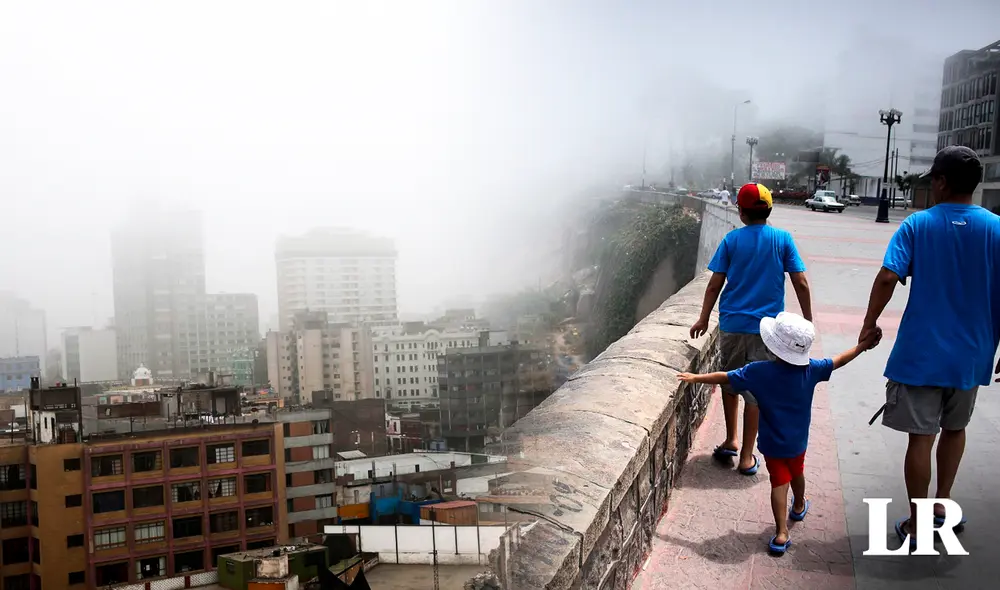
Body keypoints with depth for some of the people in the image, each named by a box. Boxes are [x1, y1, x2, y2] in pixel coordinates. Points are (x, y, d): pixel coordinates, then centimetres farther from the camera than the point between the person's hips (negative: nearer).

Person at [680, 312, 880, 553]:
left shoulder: (759, 371, -23)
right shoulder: (810, 369, -16)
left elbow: (725, 377, -16)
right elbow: (838, 361, -1)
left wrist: (695, 378, -4)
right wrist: (862, 346, 13)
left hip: (772, 443, -3)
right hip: (798, 441, 3)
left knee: (779, 483, 5)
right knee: (797, 473, 27)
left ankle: (781, 533, -4)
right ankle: (799, 506, 54)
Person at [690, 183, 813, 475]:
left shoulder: (732, 239, -2)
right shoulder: (783, 239, -2)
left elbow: (715, 284, -1)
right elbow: (800, 283, -4)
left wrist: (704, 319, 10)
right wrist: (808, 320, 7)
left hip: (732, 324, 1)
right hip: (766, 327, 0)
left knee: (730, 383, 20)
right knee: (756, 391, 6)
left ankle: (731, 441, 26)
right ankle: (746, 457, 12)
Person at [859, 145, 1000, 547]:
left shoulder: (917, 225, -7)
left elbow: (888, 277, -18)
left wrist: (870, 323, -6)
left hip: (921, 353, -3)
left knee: (921, 437, 4)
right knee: (955, 428, 25)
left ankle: (916, 527, 14)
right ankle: (943, 504, 33)